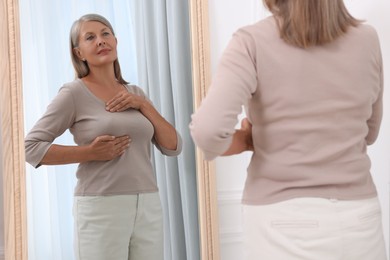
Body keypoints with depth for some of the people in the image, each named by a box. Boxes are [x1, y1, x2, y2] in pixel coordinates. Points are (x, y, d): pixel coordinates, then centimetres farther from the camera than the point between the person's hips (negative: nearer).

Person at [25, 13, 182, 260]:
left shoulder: (136, 93, 12)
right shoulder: (74, 93, -3)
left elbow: (173, 146, 6)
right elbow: (31, 147, -6)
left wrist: (143, 105, -4)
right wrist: (90, 152, -14)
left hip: (148, 207, 5)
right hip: (101, 209, -5)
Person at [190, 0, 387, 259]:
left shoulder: (253, 41, -11)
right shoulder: (367, 38, 0)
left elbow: (208, 130, -24)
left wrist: (245, 142, -3)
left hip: (282, 222, -2)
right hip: (357, 217, 3)